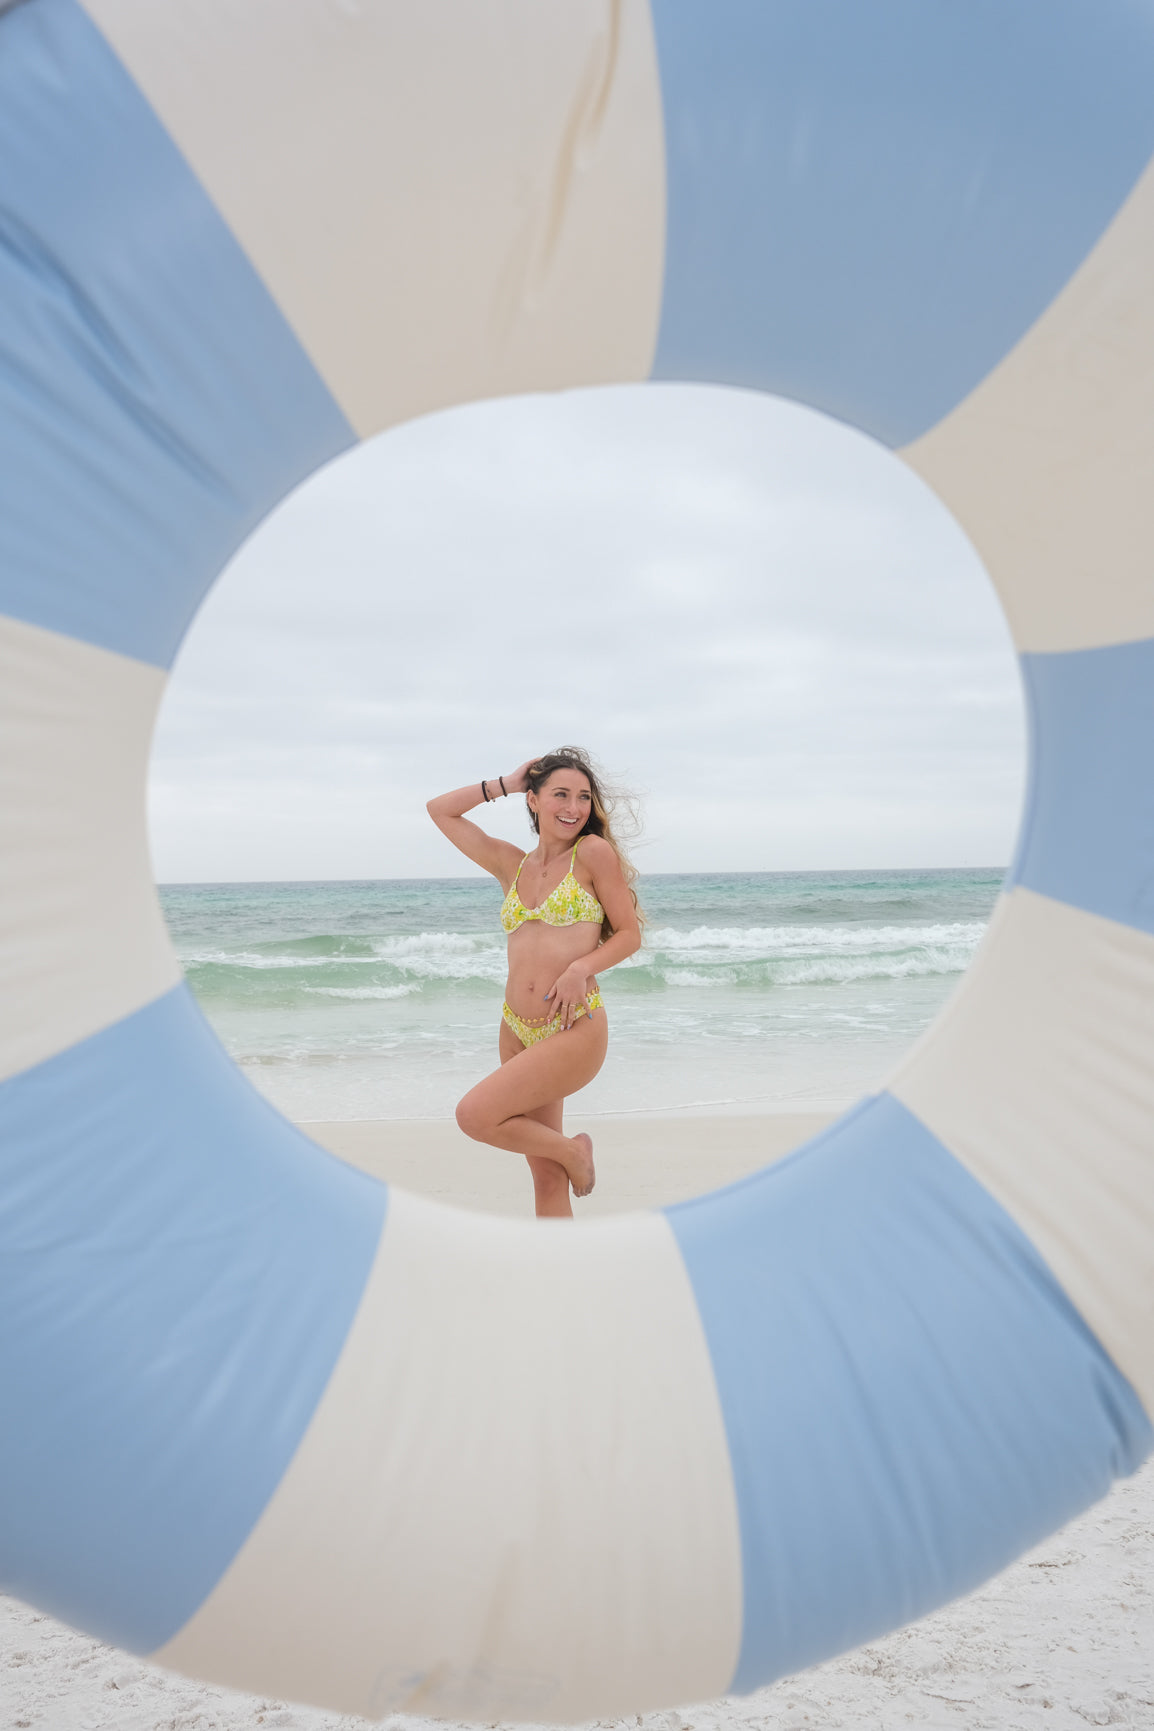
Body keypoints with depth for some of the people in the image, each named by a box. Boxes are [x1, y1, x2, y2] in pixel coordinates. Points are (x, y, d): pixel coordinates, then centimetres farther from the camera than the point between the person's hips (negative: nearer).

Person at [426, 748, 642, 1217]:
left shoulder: (594, 852, -1)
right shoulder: (512, 865, 12)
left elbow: (630, 934, -2)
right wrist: (505, 784, 14)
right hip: (517, 1033, 5)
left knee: (475, 1115, -15)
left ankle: (572, 1150, 9)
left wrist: (581, 967, -17)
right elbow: (439, 810, 19)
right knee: (546, 1177, 8)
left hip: (575, 1031, -5)